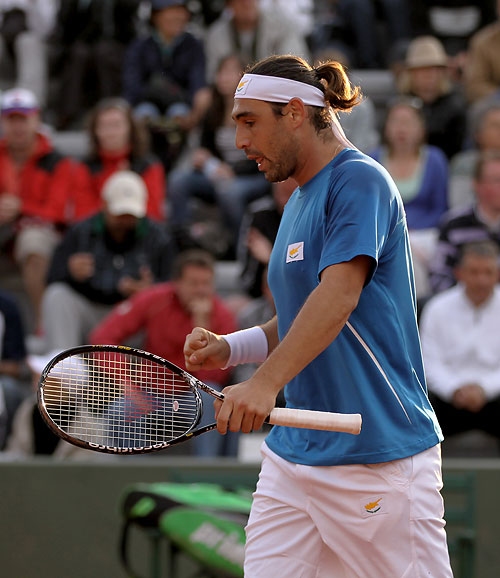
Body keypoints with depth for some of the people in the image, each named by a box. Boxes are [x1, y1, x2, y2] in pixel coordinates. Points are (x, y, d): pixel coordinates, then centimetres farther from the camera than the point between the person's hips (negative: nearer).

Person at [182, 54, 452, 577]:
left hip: (379, 459, -8)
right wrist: (228, 349, 7)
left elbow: (338, 297, -24)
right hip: (292, 456, 9)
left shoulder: (359, 180, -11)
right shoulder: (298, 202, 18)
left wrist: (265, 383, -34)